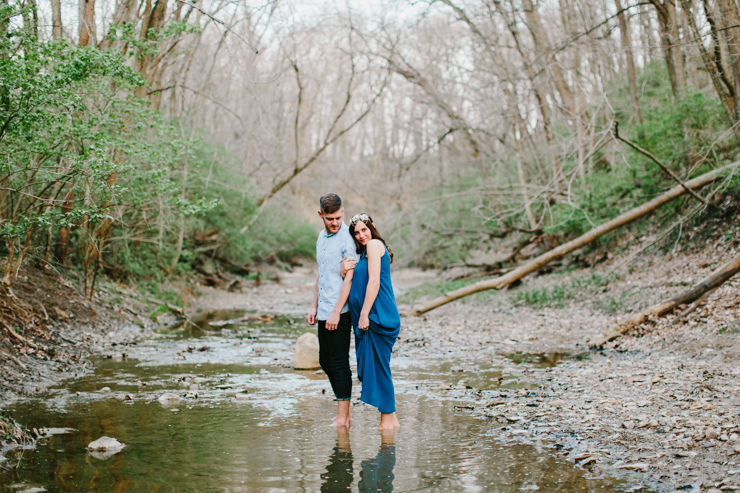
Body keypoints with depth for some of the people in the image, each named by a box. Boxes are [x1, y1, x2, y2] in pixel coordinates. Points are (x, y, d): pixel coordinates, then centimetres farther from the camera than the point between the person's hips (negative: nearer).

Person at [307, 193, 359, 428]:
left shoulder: (347, 238, -12)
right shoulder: (322, 237, 14)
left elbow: (349, 278, -16)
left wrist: (336, 312, -19)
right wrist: (314, 307, 18)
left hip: (340, 312, -9)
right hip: (324, 312, 9)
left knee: (339, 363, -4)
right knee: (325, 362, 12)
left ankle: (342, 417, 4)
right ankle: (344, 412, 22)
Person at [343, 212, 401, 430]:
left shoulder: (374, 245, -6)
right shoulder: (365, 251, 22)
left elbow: (374, 282, -15)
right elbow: (356, 282, 18)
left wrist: (364, 314, -17)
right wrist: (345, 270, -3)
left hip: (378, 316, -10)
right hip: (373, 317, 10)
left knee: (377, 365, -5)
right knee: (375, 365, 10)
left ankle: (387, 419, 2)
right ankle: (391, 418, 15)